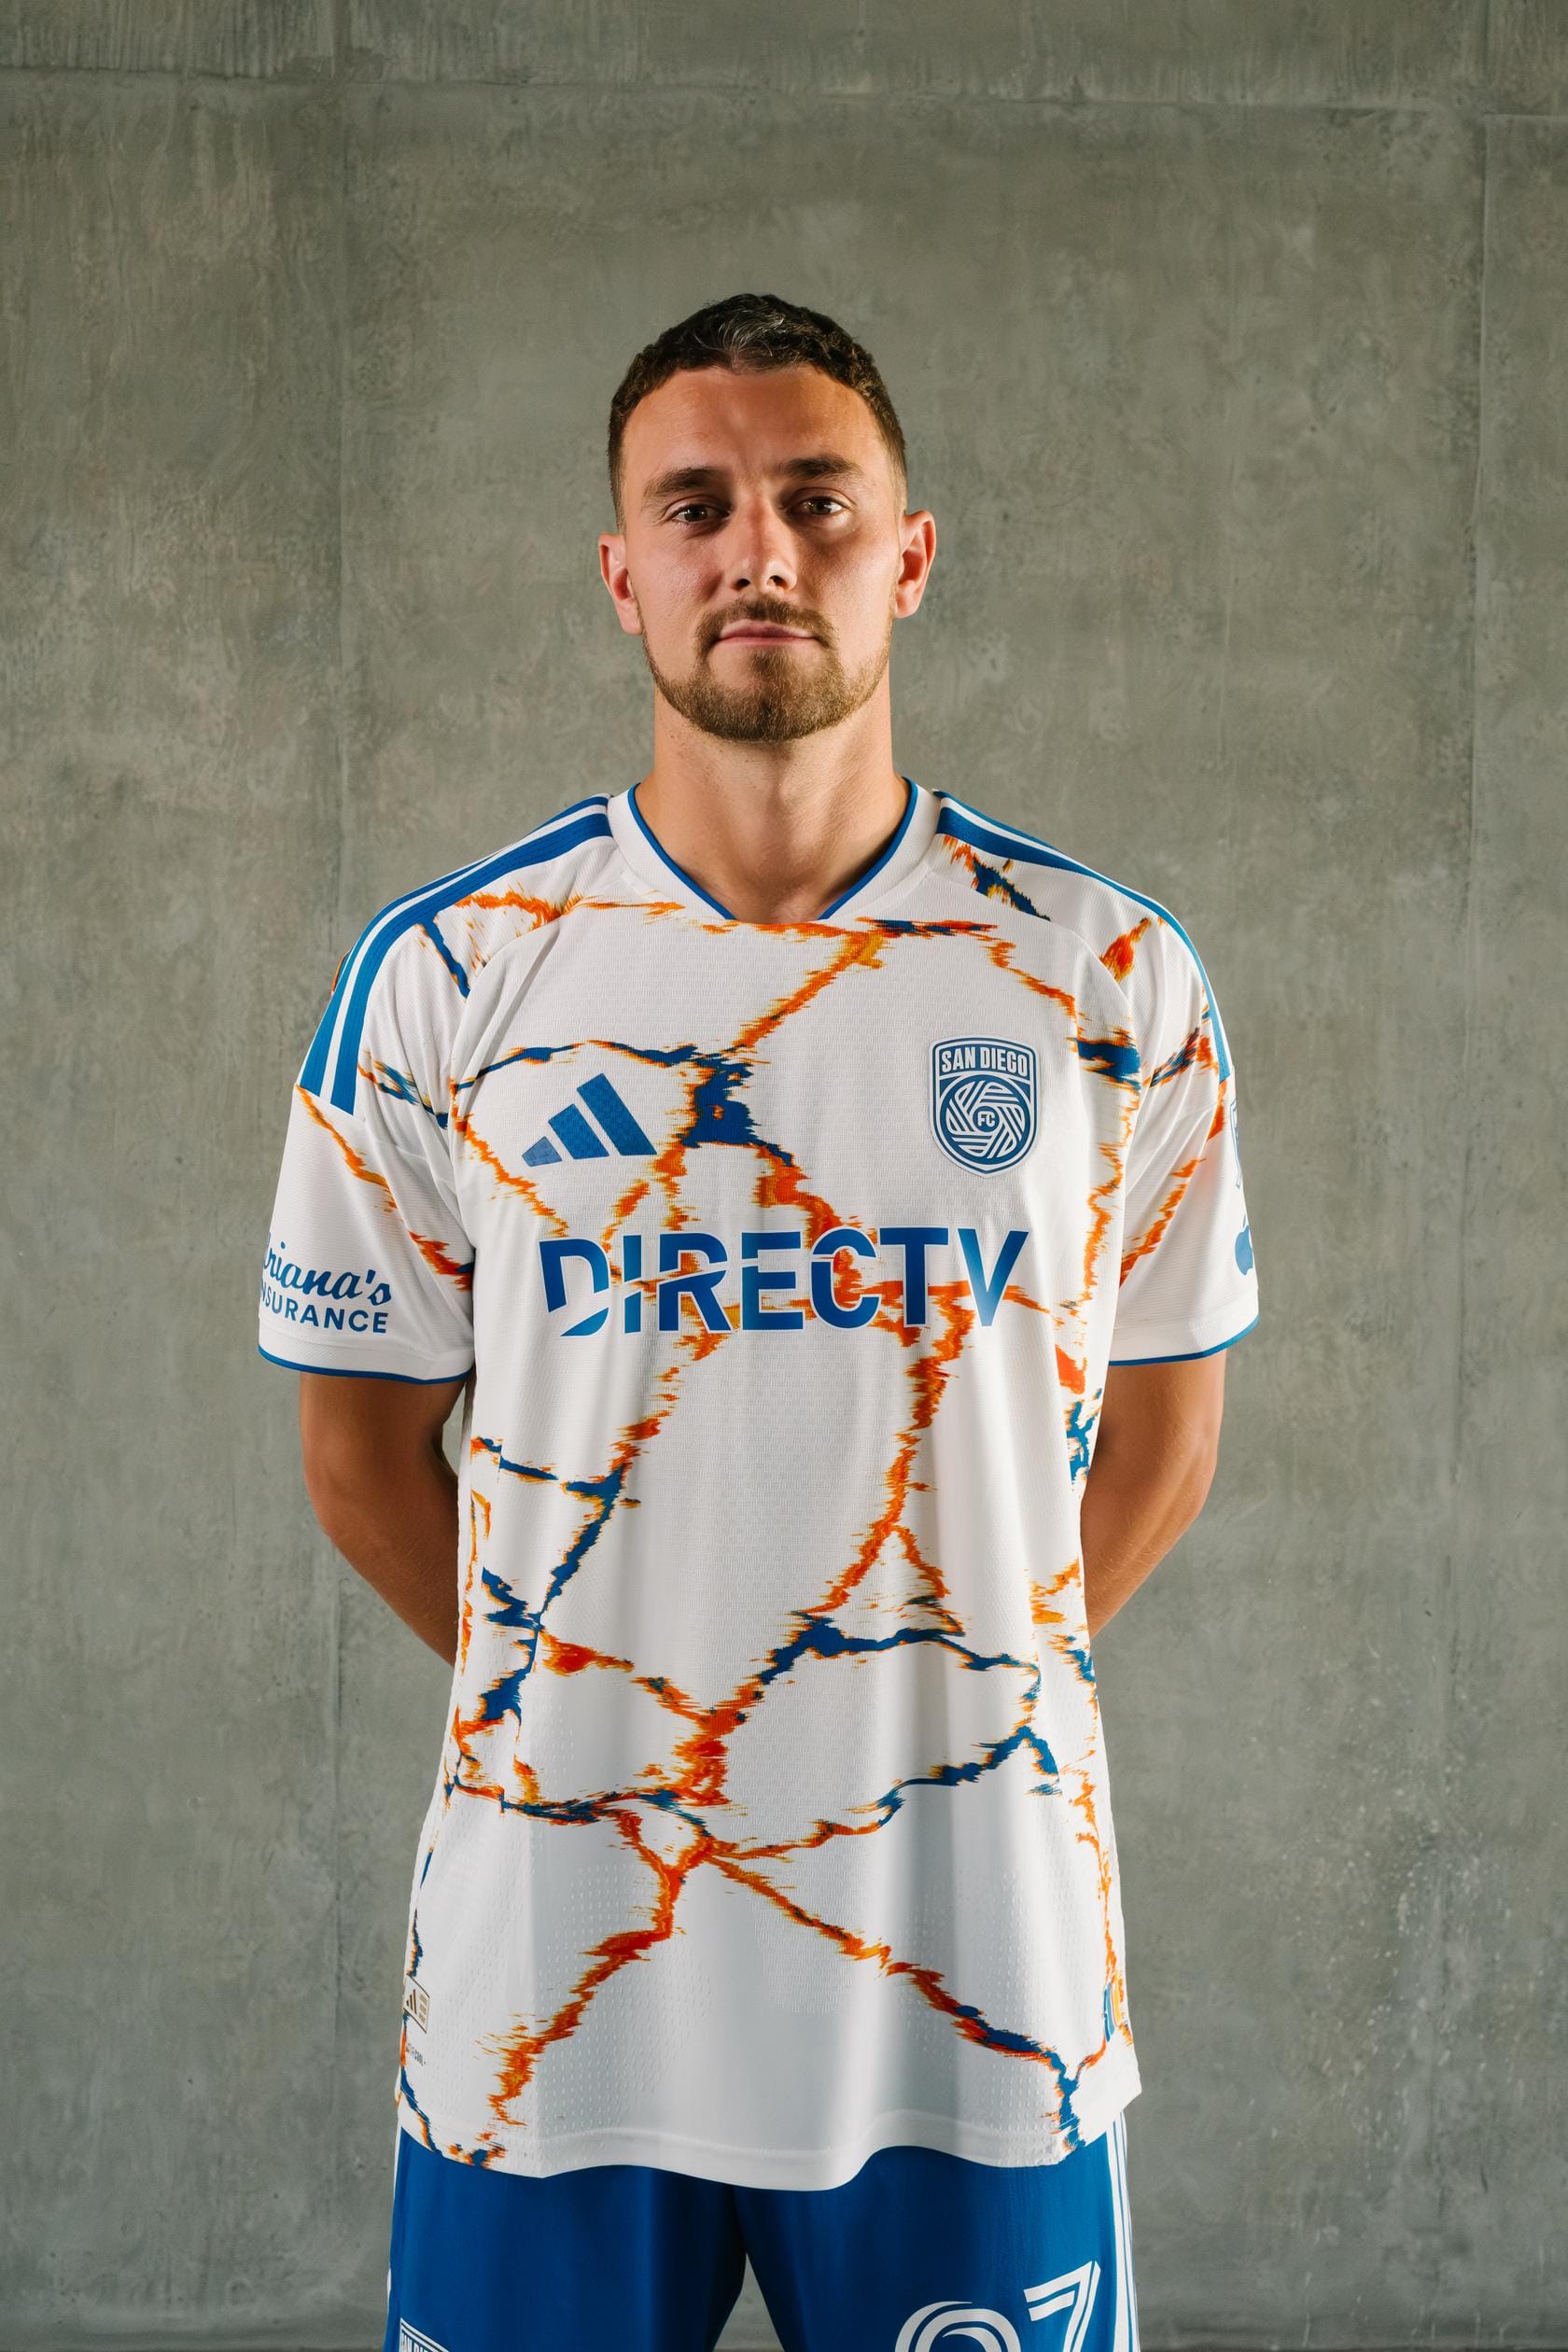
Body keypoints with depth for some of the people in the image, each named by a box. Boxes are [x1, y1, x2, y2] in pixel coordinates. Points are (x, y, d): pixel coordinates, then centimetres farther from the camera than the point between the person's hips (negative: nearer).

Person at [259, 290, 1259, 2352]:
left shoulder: (1110, 981, -2)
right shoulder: (436, 979, -3)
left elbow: (1159, 1430, 8)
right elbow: (363, 1449, 5)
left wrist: (963, 1694, 4)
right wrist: (582, 1711, 6)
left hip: (978, 1962, 1)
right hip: (552, 1955, 0)